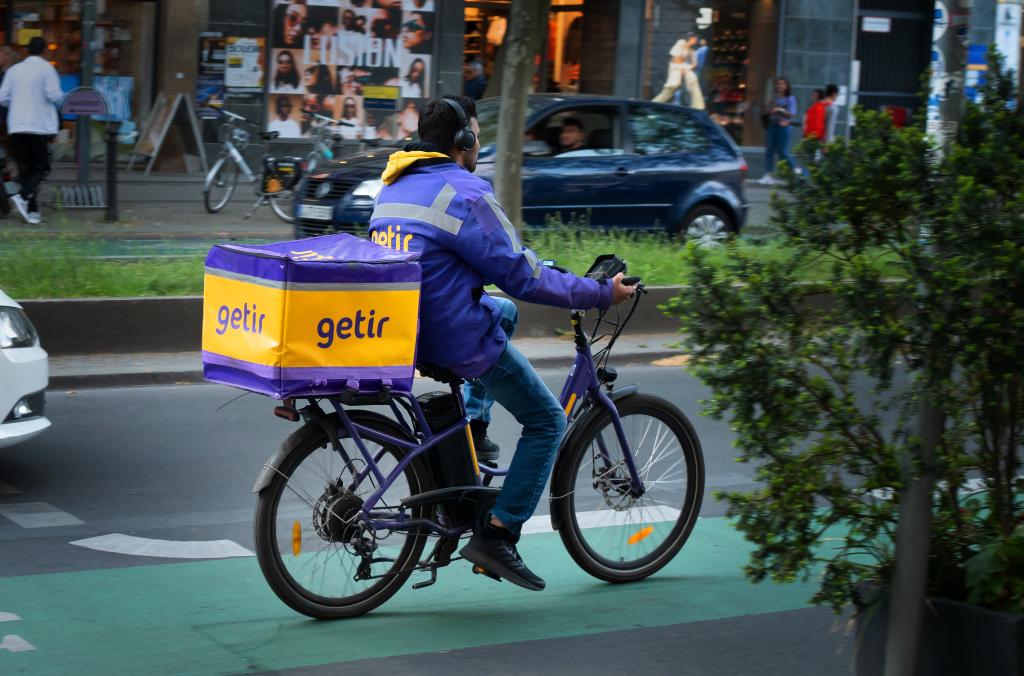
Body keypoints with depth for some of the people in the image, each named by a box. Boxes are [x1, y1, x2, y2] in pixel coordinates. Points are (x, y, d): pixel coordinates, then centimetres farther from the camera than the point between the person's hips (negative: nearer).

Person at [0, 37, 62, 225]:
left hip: (16, 126, 5)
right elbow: (54, 95, -13)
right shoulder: (46, 68, -5)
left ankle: (31, 211, 5)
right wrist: (61, 97, 9)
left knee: (24, 168, 9)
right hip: (40, 125, -4)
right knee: (41, 167, 3)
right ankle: (23, 196, -20)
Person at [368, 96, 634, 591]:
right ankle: (496, 535, 0)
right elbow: (522, 277, -16)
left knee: (504, 311, 34)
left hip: (397, 328, 9)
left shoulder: (394, 186, 10)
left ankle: (472, 425, 24)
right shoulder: (466, 195, -18)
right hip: (457, 340, -9)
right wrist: (602, 293, -7)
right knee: (547, 421, 7)